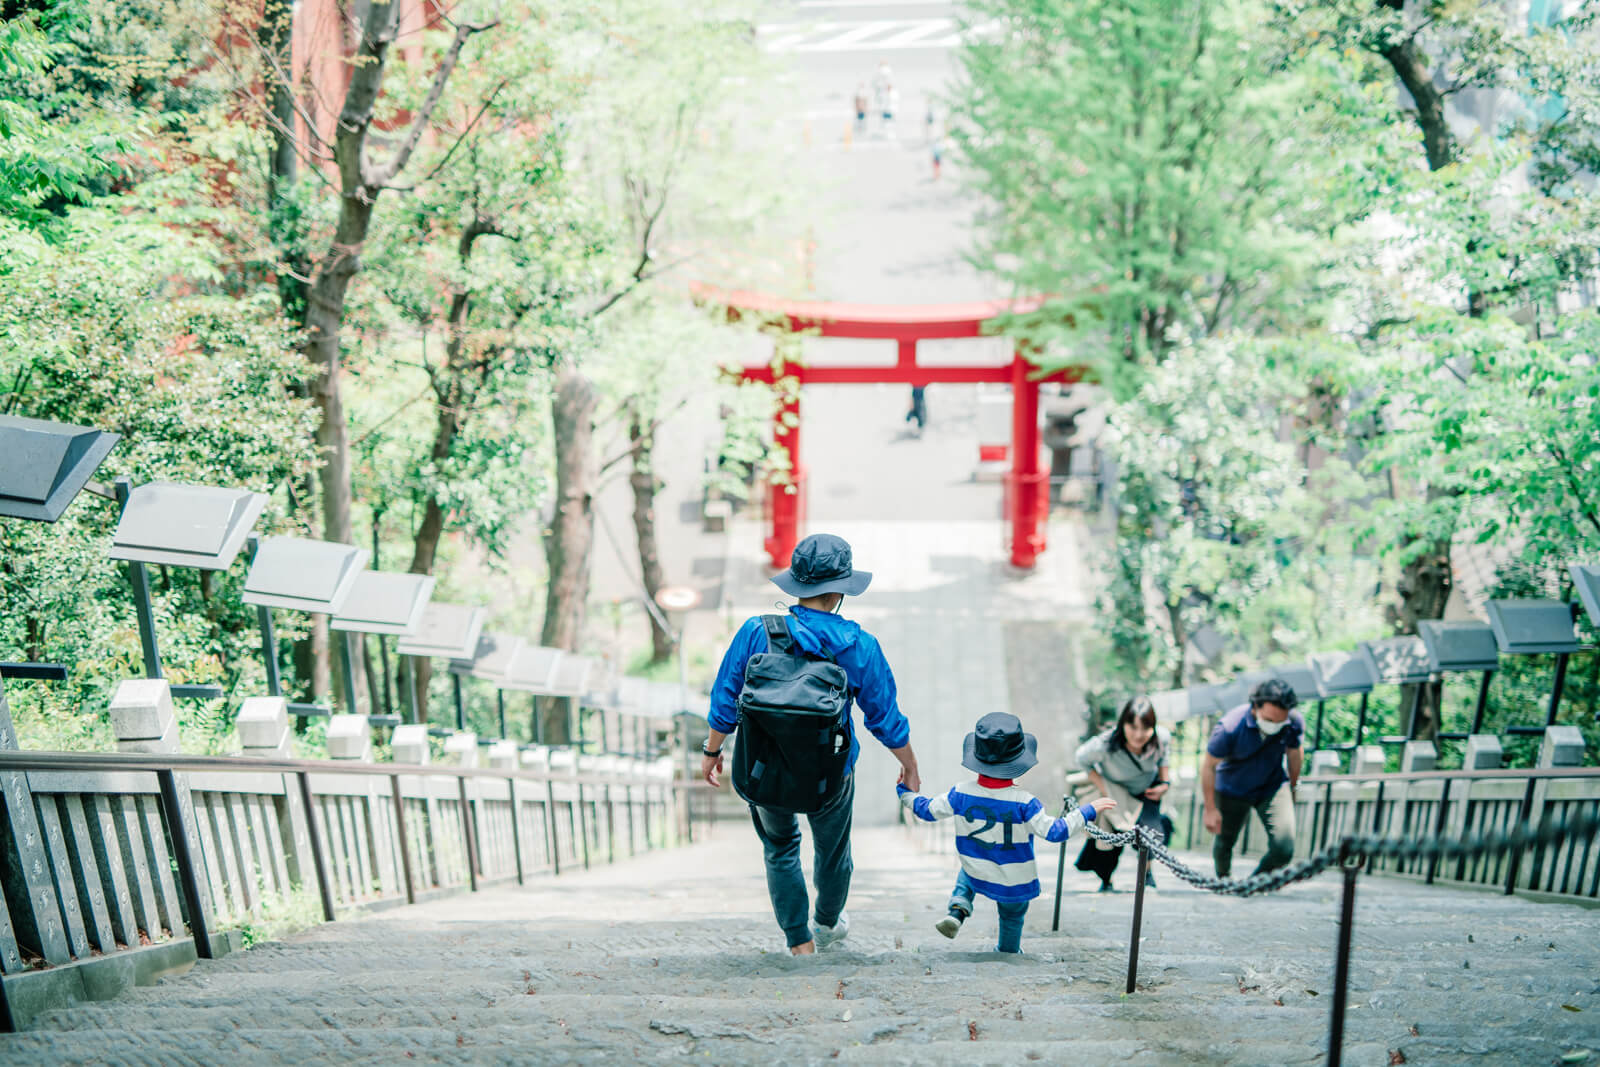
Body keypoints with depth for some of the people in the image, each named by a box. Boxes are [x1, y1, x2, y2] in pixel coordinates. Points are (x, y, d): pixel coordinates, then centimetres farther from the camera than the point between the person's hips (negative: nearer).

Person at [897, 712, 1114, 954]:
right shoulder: (1023, 802, -26)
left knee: (966, 875, 35)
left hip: (978, 876, 2)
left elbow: (928, 811, -4)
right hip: (1015, 884, -2)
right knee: (1012, 917, 27)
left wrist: (906, 792, 15)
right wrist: (1088, 811, -16)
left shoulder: (961, 794, -17)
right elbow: (1054, 831, -25)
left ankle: (957, 909, 10)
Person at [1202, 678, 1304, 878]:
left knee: (1284, 850, -13)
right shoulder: (1230, 727, -32)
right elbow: (1208, 766, -17)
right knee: (1224, 845, 15)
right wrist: (1210, 809, -13)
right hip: (1232, 791, -2)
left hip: (1273, 787, 2)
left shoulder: (1295, 723, -23)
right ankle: (1222, 882, 48)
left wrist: (1292, 787, 15)